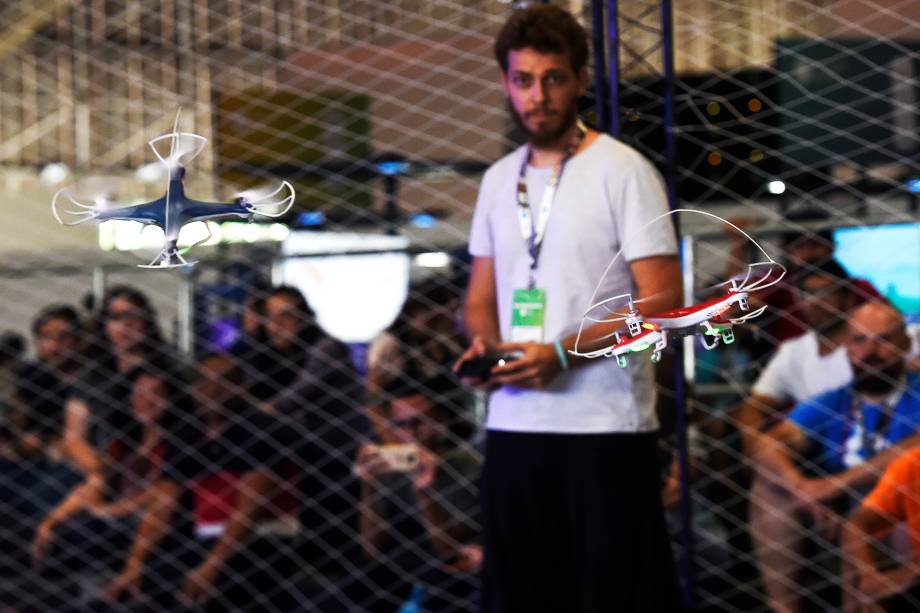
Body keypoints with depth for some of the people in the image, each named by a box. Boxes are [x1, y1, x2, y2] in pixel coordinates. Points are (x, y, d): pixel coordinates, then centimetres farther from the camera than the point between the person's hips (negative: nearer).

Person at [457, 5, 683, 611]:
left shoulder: (623, 170, -5)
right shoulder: (498, 179, 14)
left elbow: (663, 300, -11)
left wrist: (562, 352, -19)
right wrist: (482, 342, -2)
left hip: (607, 425, -6)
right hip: (514, 422, 6)